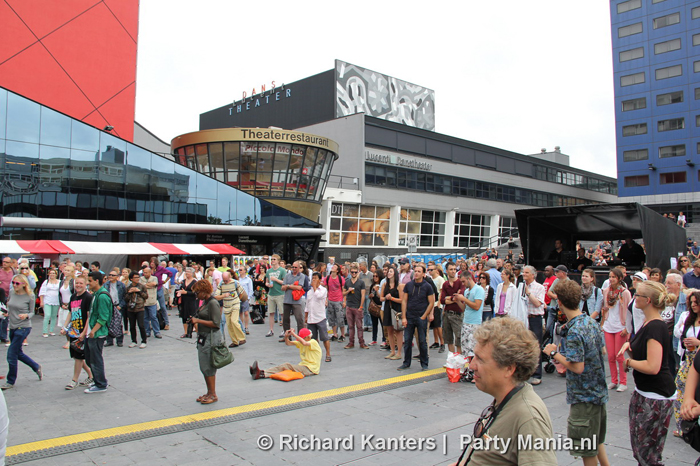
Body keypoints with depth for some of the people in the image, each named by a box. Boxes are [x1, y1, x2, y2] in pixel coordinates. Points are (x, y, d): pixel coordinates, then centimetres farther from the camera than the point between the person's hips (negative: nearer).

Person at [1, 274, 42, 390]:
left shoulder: (30, 296, -11)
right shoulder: (11, 292, 2)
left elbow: (32, 312, -3)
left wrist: (26, 316, -24)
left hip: (23, 327, -6)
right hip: (13, 327, 6)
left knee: (11, 355, -4)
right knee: (18, 353, 17)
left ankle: (11, 382, 12)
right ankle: (37, 367, 38)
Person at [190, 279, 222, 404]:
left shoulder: (213, 303, -17)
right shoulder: (204, 302, 12)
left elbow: (216, 323, -22)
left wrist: (198, 320, -19)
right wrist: (196, 321, 7)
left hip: (211, 338, -10)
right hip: (203, 338, 10)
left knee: (208, 368, -2)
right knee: (204, 367, 15)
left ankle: (213, 395, 9)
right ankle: (209, 393, 25)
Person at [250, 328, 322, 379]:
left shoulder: (313, 342, -10)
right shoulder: (301, 342, 15)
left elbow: (304, 343, -32)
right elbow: (288, 343, 12)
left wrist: (293, 334, -28)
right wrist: (286, 336, -9)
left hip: (311, 369, -8)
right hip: (303, 365, 8)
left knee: (286, 366, -21)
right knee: (284, 366, -13)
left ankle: (261, 374, -29)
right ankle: (260, 373, -24)